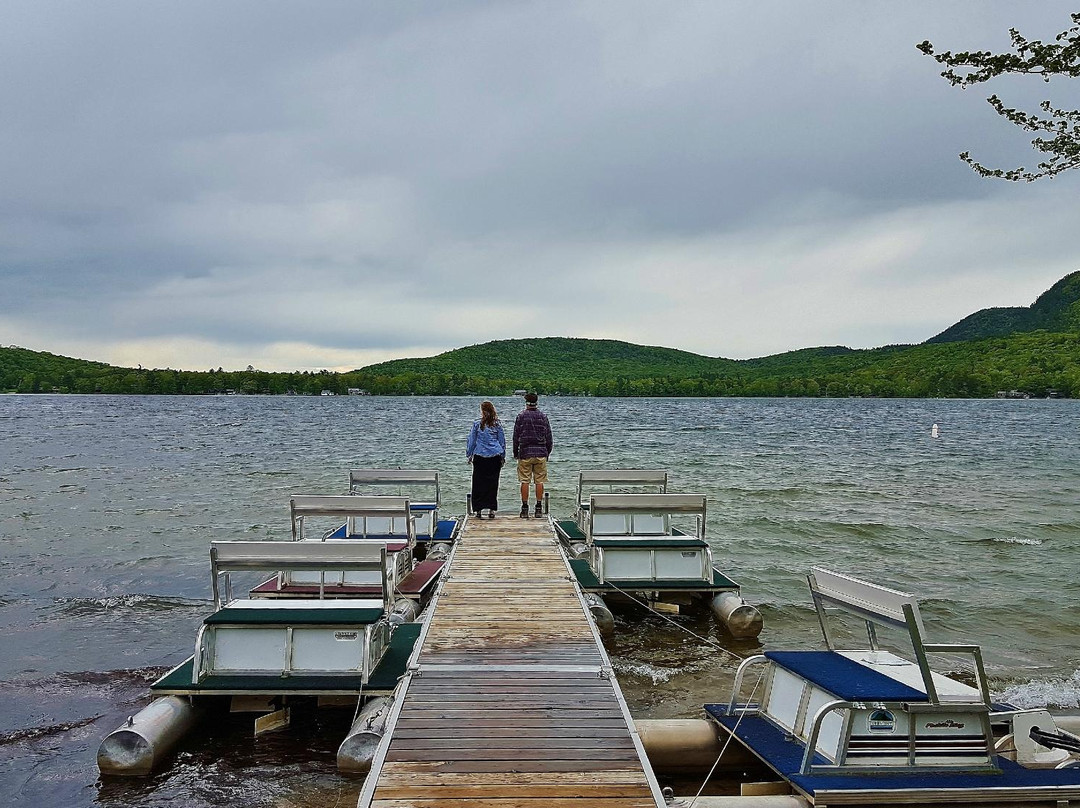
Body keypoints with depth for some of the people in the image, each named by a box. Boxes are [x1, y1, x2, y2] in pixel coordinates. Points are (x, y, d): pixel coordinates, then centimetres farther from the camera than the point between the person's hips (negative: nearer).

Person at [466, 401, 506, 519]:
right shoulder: (497, 424, 3)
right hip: (495, 457, 1)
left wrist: (469, 455, 14)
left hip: (479, 456, -1)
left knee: (479, 483, 6)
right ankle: (491, 510, 3)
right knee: (493, 483, 5)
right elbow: (502, 441, 9)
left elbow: (471, 440, 4)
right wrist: (503, 457, 18)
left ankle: (478, 510, 4)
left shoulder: (477, 423, -2)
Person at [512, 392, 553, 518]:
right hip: (541, 453, 2)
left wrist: (515, 453, 9)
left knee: (525, 482, 1)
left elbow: (516, 436, 0)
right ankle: (539, 509, 3)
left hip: (525, 453, -2)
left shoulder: (521, 416, -2)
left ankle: (525, 509, 1)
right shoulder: (543, 416, 5)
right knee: (539, 482, 3)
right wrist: (547, 453, 17)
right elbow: (549, 437, 8)